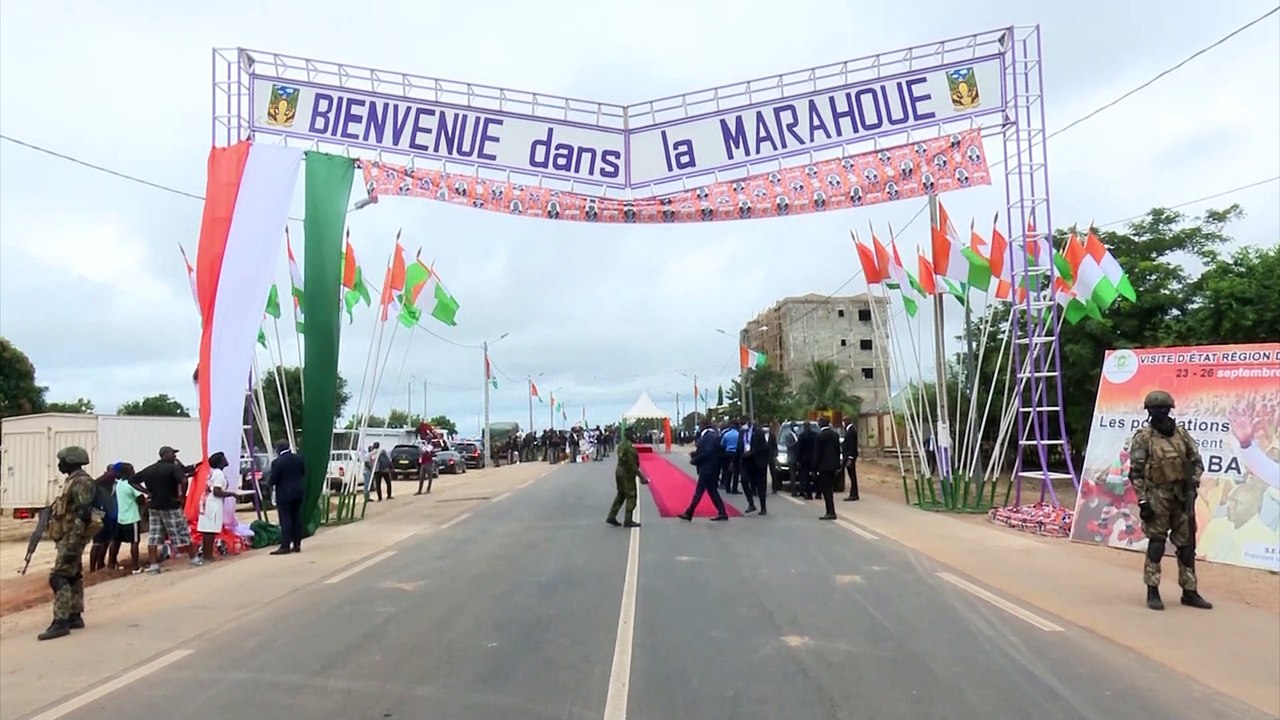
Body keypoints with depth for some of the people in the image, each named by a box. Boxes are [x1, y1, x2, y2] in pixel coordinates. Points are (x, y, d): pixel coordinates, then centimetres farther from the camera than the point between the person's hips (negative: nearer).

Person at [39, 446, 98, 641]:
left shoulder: (81, 482, -17)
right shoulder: (74, 480, 16)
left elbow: (83, 515, -24)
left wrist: (72, 545, -27)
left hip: (71, 537, -11)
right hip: (67, 536, 11)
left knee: (58, 577, -13)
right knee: (72, 576, 14)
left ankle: (61, 623, -13)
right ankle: (75, 617, 20)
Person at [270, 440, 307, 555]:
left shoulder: (276, 462, -15)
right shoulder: (298, 459, 3)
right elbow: (304, 473, 13)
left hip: (284, 494, -6)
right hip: (298, 492, 6)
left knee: (285, 520, -3)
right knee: (297, 518, 9)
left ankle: (285, 546, -4)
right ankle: (297, 545, 13)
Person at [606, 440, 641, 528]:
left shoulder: (623, 445, 8)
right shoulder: (630, 448, -21)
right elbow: (632, 464, -23)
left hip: (619, 470, 9)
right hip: (627, 473, -9)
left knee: (621, 495, 19)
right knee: (631, 496, 1)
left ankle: (611, 517, 20)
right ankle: (628, 521, 4)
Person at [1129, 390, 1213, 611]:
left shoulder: (1182, 433, 5)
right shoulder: (1143, 437, -7)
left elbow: (1197, 462, 13)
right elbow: (1136, 472, -9)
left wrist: (1193, 484, -4)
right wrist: (1142, 501, -14)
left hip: (1181, 495, 4)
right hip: (1157, 496, -4)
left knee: (1186, 544, 9)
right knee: (1156, 544, -3)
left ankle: (1189, 592, 19)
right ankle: (1152, 592, 5)